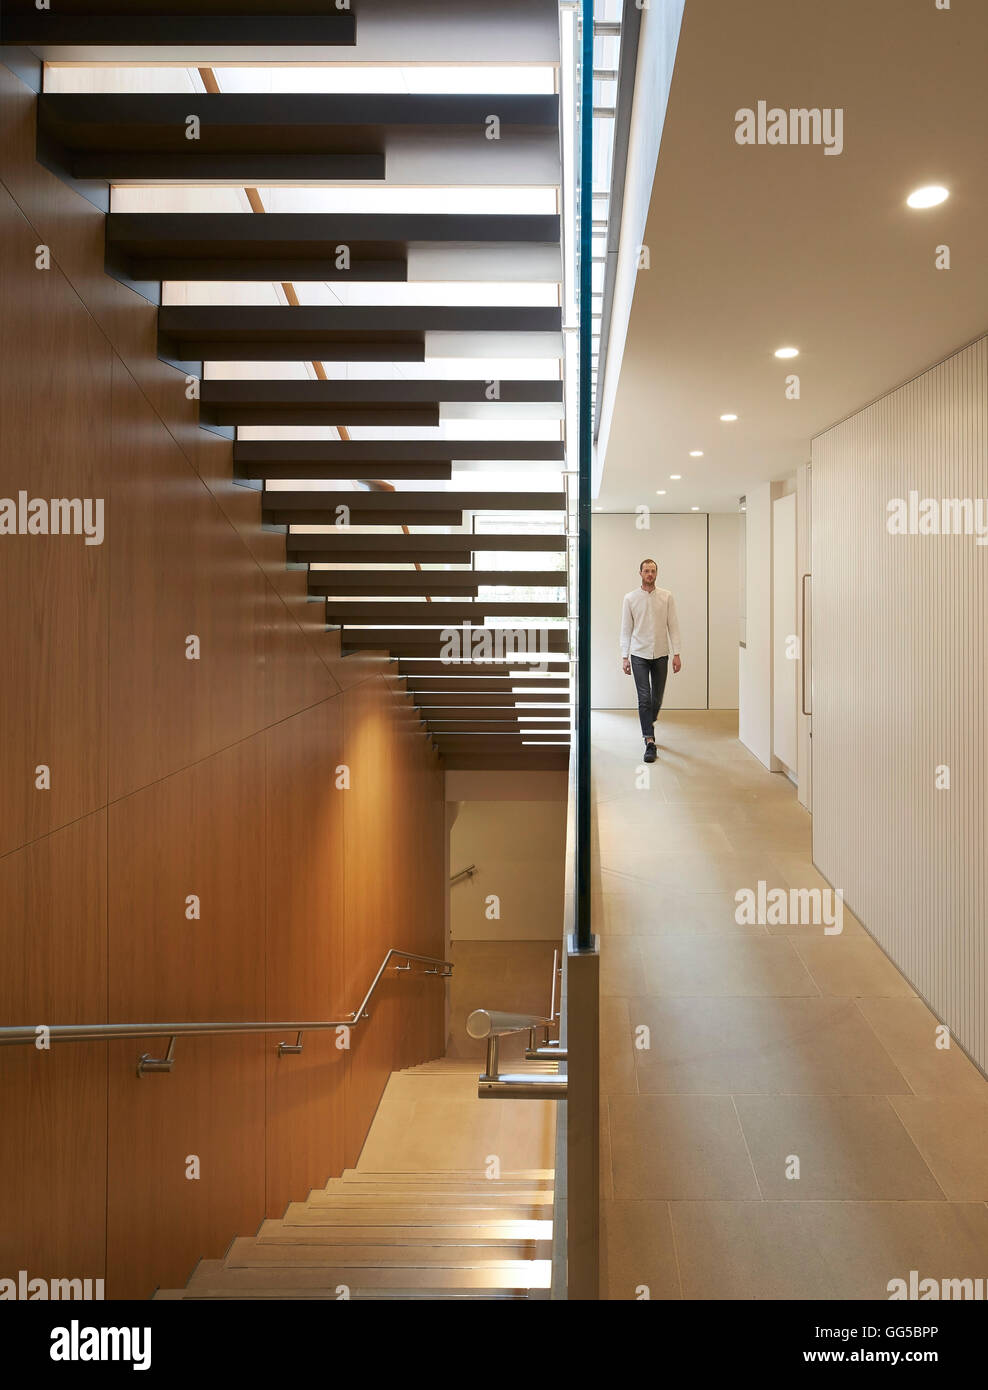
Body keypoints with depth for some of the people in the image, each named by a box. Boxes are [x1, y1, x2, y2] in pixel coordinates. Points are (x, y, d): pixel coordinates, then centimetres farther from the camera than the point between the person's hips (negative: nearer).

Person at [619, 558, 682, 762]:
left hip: (660, 655, 2)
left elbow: (673, 626, 3)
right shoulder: (630, 598, 2)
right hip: (639, 655, -1)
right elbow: (626, 629, 3)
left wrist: (677, 654, -3)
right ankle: (649, 742, -10)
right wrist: (624, 657, -1)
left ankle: (648, 727, 36)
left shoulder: (666, 597, 3)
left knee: (657, 699, 10)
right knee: (644, 699, -9)